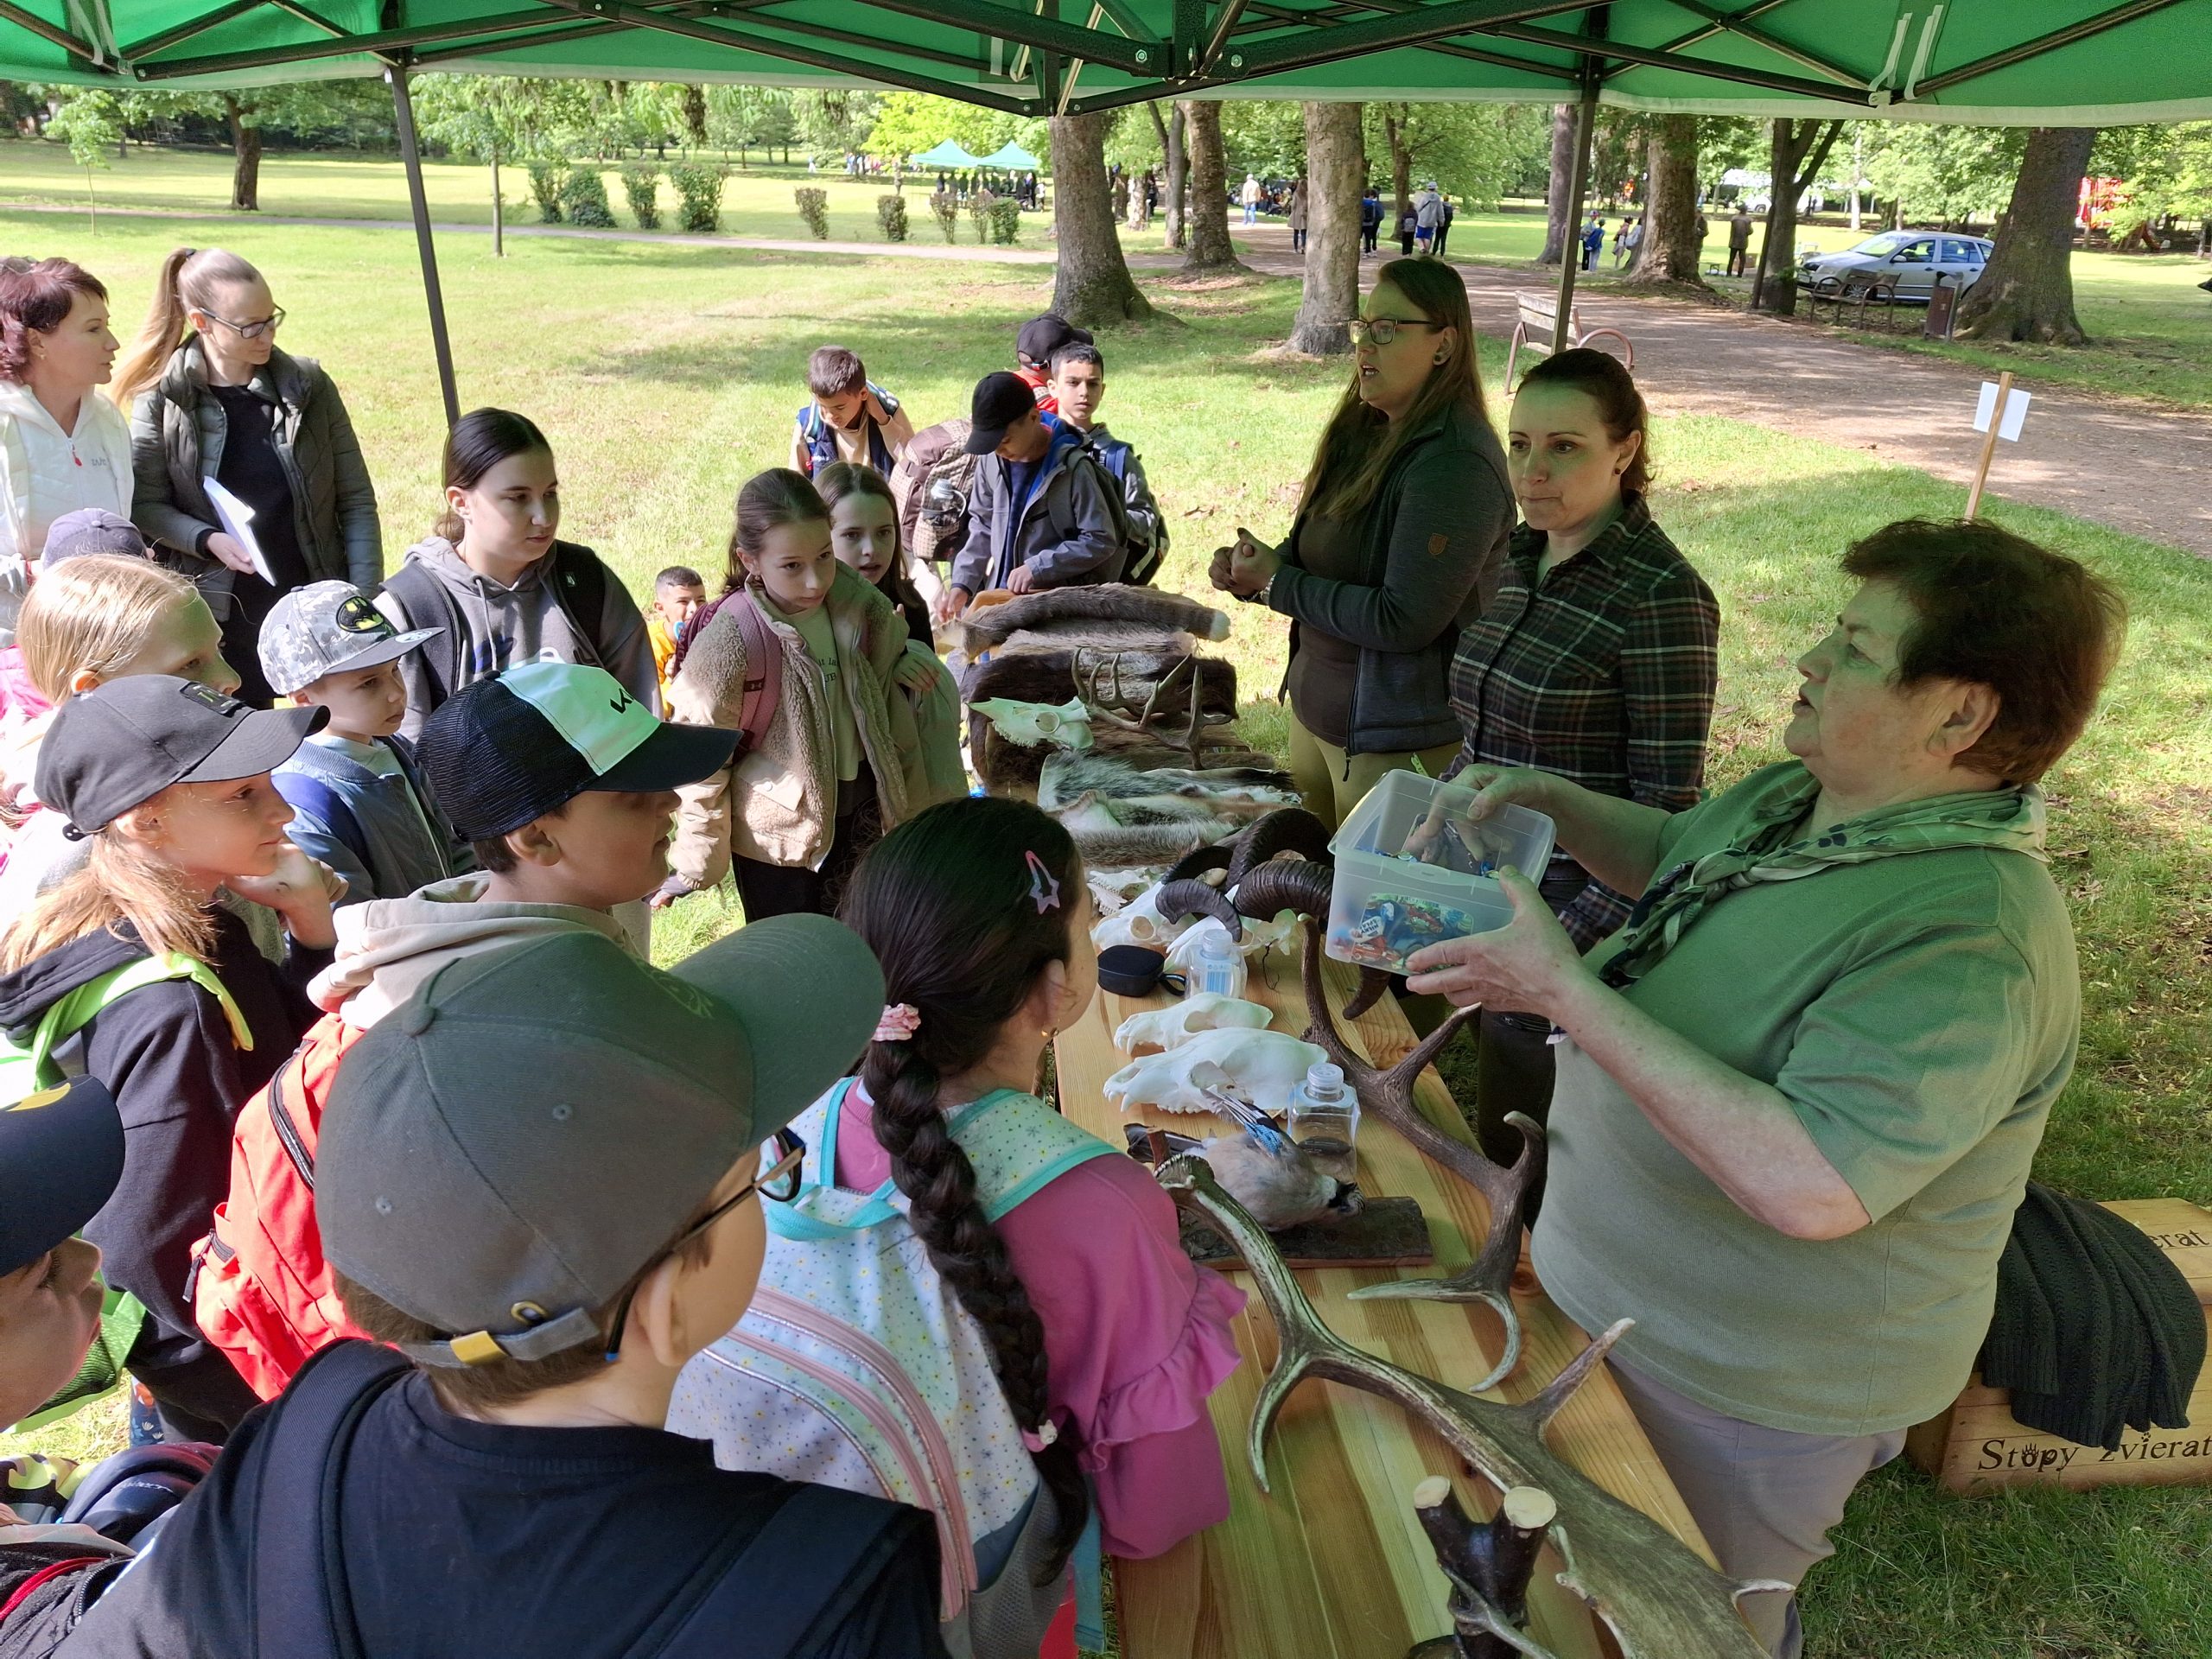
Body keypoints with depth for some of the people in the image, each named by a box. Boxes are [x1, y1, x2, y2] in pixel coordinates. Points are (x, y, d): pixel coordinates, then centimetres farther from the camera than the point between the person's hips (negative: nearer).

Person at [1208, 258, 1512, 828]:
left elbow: (1404, 621, -27)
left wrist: (1278, 583, -17)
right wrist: (1252, 572, -5)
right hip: (1312, 710, 9)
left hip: (1400, 739, -9)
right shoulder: (1363, 435, 6)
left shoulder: (1455, 465, -22)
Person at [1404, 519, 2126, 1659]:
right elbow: (1674, 852, 16)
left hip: (1748, 1389, -8)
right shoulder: (1795, 794, -4)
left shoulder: (1969, 943, -34)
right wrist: (1553, 802, -2)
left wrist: (1567, 993, -39)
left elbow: (1809, 1186, -41)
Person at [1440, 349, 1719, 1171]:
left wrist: (1567, 938, -23)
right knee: (1498, 1144, 21)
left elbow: (1666, 808, -18)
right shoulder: (1521, 557, 5)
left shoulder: (1660, 596, -19)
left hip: (1581, 916, -7)